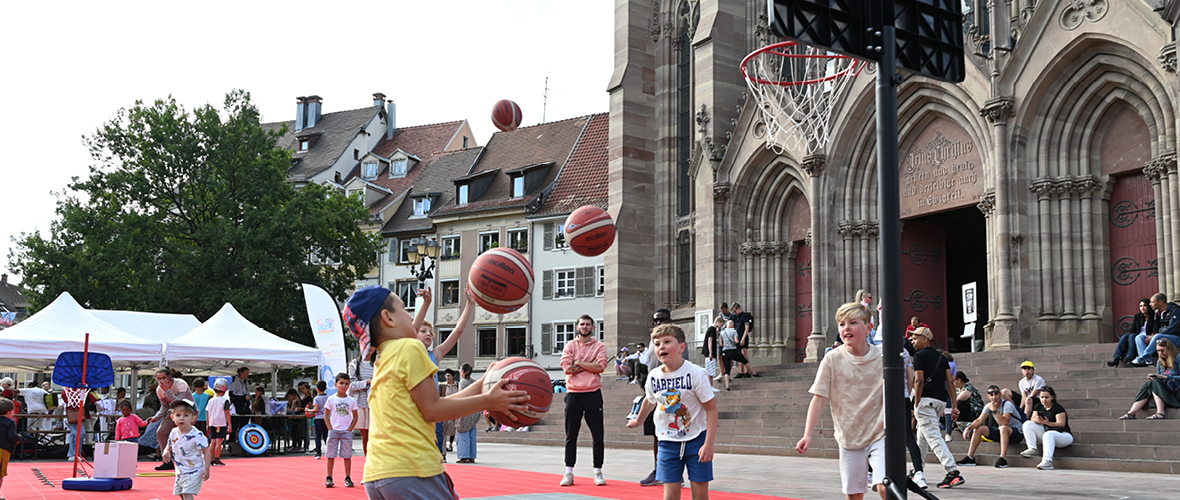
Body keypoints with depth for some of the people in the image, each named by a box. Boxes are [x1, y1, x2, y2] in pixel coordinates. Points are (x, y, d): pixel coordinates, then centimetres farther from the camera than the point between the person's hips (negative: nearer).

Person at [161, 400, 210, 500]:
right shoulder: (174, 433, 0)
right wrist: (166, 452, -9)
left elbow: (206, 451, -16)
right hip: (180, 472, 8)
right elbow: (169, 446, 16)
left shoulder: (197, 435, -21)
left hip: (194, 472, -8)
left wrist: (206, 469, -21)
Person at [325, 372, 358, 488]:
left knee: (347, 456, 1)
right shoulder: (331, 399, 1)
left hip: (346, 431, 1)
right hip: (334, 430, -1)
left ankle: (348, 478, 8)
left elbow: (355, 417, 8)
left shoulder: (351, 400, 4)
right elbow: (326, 415, 4)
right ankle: (329, 479, 6)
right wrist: (330, 429, -5)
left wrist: (350, 429, -2)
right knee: (331, 456, 1)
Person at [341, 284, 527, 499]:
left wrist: (482, 385, 20)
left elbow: (436, 404, 16)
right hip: (410, 471, -8)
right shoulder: (409, 347, -6)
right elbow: (432, 410, -7)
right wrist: (487, 401, -3)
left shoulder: (383, 360, 20)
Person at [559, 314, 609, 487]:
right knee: (571, 435, 3)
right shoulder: (570, 346, 10)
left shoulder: (599, 346, 7)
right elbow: (567, 367, -5)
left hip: (593, 394, -1)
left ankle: (598, 471, 10)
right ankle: (569, 472, 8)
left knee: (598, 435, 1)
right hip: (573, 394, 1)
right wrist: (590, 366, -6)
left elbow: (600, 366, -10)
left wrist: (580, 362, -6)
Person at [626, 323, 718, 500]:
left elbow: (711, 408, -13)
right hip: (668, 441, 3)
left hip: (696, 439, -3)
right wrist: (637, 421, 38)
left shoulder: (695, 373, -15)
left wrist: (709, 444, -20)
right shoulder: (653, 377, -2)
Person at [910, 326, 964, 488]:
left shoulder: (919, 356, -3)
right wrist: (954, 406, 11)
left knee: (933, 437, -12)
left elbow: (919, 381, -12)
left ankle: (953, 472, -22)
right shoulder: (941, 357, 18)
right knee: (922, 435, 19)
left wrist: (916, 405, -9)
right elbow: (950, 382, 12)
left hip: (926, 398, -8)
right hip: (941, 400, 8)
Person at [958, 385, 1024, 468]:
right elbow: (979, 420, -5)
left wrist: (995, 410, -37)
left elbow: (1005, 422, -34)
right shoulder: (989, 406, 1)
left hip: (1017, 433, -7)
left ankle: (1003, 458, -42)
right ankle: (970, 458, -1)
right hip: (1001, 433, 7)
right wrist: (969, 428, -21)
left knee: (1003, 428, -39)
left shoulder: (1007, 404, -20)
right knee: (978, 428, -3)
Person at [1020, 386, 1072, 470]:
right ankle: (1032, 449, -18)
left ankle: (1047, 461, -54)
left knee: (1048, 434, -41)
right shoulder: (1038, 406, 8)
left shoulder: (1058, 408, -12)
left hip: (1063, 435, -7)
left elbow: (1061, 424, -21)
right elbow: (1032, 419, 2)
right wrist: (1036, 420, -25)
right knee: (1027, 424, -9)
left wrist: (1048, 423, -39)